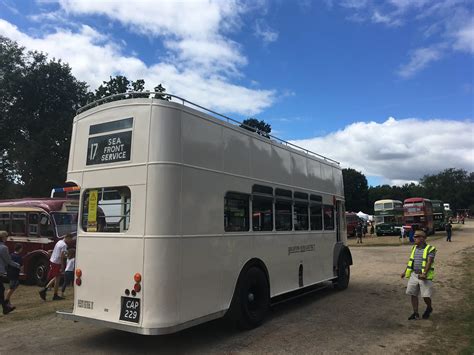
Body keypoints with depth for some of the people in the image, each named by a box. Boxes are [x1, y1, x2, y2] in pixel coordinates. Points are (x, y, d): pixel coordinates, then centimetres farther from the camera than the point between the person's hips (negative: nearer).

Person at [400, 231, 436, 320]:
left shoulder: (430, 249, -7)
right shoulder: (414, 248, 12)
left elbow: (429, 262, -17)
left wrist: (424, 273, -28)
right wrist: (405, 272, 18)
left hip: (425, 276, -6)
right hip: (414, 275, 6)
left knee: (426, 296, -2)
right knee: (413, 294, 3)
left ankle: (429, 308, 29)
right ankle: (415, 313, 14)